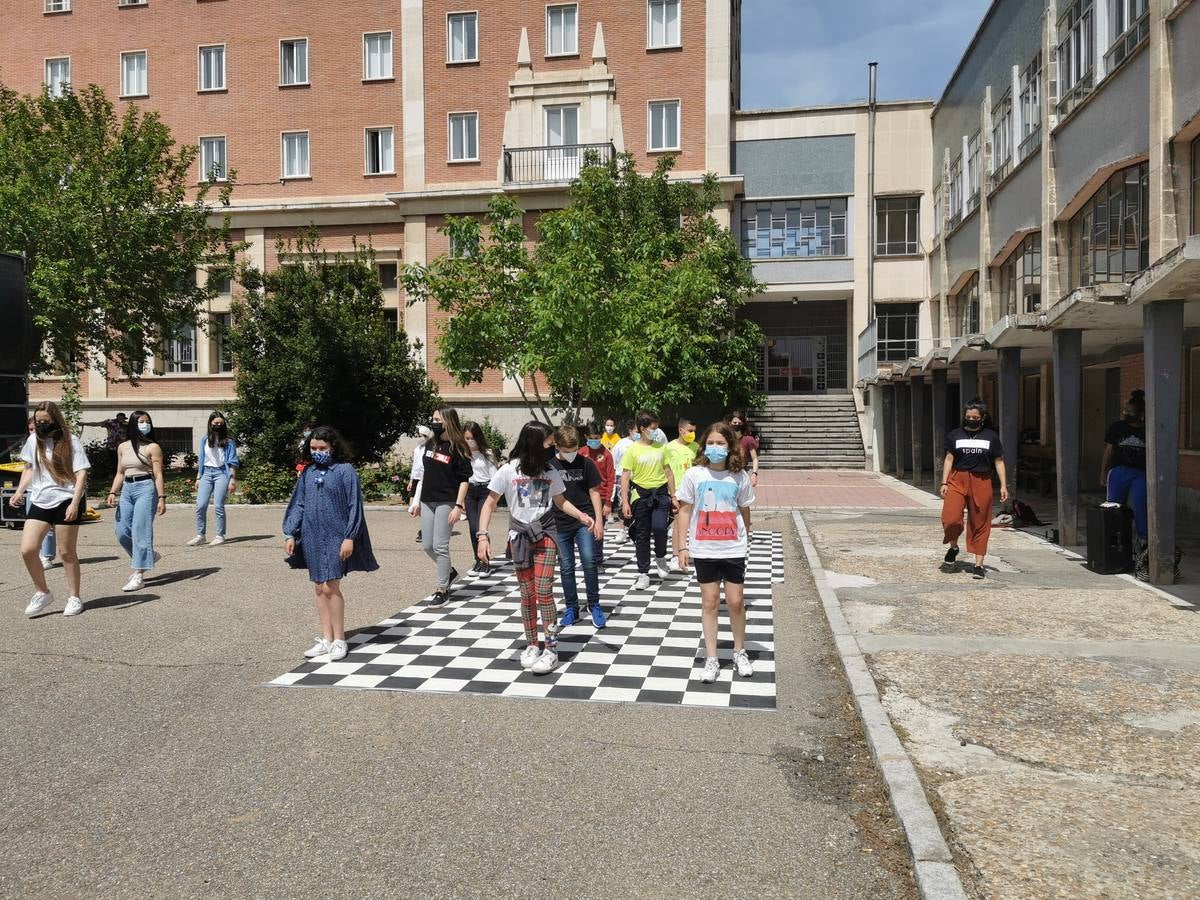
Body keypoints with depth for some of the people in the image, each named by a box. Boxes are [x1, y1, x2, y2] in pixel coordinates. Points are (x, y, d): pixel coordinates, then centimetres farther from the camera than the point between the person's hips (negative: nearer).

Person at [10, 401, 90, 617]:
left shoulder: (71, 441, -6)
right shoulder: (33, 440, 8)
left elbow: (81, 474, -10)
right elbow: (29, 469, 21)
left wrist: (75, 503, -19)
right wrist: (19, 492, 6)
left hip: (65, 501, -5)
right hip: (39, 501, 5)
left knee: (67, 553, 3)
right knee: (27, 549, -6)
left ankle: (75, 598, 17)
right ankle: (42, 593, 14)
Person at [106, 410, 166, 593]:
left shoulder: (152, 447, -3)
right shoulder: (123, 447, 13)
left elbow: (158, 475, -7)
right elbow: (120, 473, 17)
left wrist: (161, 497, -13)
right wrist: (113, 493, 6)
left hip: (145, 489, -6)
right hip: (127, 489, 6)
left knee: (140, 530, -8)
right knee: (121, 531, 3)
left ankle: (139, 575, -4)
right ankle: (147, 557, 27)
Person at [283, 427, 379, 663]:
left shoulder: (345, 470, -7)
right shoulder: (308, 472, 9)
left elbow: (354, 506, -8)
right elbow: (298, 505, 13)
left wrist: (349, 537, -13)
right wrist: (290, 534, 7)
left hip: (336, 537, -5)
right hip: (312, 538, 5)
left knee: (330, 587, -8)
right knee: (319, 588, 10)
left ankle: (339, 641, 5)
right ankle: (326, 639, 20)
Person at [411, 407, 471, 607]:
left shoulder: (457, 448, -10)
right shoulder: (430, 444, 9)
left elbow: (464, 479, -11)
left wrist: (458, 506, -17)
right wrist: (417, 500, 17)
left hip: (446, 502, -7)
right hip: (428, 501, 7)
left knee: (440, 546, -5)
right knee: (427, 545, 10)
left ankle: (442, 590, 7)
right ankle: (449, 572, 34)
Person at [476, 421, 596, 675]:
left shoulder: (551, 471, 2)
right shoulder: (508, 470, -6)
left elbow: (560, 501, 14)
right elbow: (490, 504, -3)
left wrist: (581, 515, -2)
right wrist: (483, 536, -11)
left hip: (545, 534, 1)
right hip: (519, 535, 0)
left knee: (543, 591, -9)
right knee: (527, 594, 5)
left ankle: (551, 648, -3)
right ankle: (532, 645, 18)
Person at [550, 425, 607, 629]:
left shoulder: (585, 463, -1)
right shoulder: (549, 466, 0)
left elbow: (594, 492, 3)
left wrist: (598, 520, -3)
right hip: (560, 523, 1)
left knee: (589, 561, -12)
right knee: (566, 567, 7)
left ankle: (594, 605, 4)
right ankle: (571, 608, 19)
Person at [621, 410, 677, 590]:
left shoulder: (660, 447, 5)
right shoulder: (633, 450, -4)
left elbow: (668, 472, 13)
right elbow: (625, 477, -4)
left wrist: (673, 495, 11)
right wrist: (625, 502, -11)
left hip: (660, 493, 1)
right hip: (641, 494, -1)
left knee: (659, 527, -19)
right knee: (642, 535, 5)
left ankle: (660, 557, 11)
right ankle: (643, 574, 16)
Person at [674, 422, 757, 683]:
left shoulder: (739, 476, -2)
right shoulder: (694, 474, -4)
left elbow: (744, 512, 9)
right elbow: (684, 511, -1)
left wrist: (746, 540, 16)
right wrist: (682, 547, -3)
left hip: (734, 550, 1)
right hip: (704, 550, 0)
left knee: (736, 602, 6)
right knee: (710, 602, 7)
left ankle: (740, 653, 28)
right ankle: (711, 659, 16)